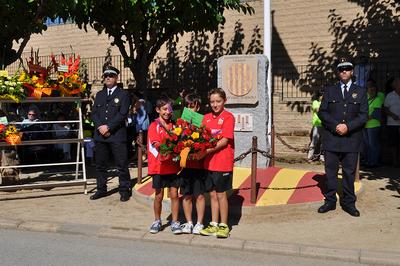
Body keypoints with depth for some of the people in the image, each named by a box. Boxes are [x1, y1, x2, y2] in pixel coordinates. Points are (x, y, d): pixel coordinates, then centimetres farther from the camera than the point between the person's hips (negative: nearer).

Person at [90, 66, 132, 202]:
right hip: (100, 134, 5)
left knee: (122, 165, -1)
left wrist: (108, 127, -14)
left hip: (117, 135, -5)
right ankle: (101, 189, 22)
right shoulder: (99, 95, 18)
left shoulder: (123, 94, 3)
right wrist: (100, 127, -8)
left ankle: (125, 190, 10)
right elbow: (94, 113, 10)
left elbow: (123, 114, -8)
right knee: (100, 165, 10)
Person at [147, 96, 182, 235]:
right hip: (159, 166, -2)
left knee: (174, 195, 4)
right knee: (159, 195, 9)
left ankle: (175, 222, 15)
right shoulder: (154, 126, -4)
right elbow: (157, 146, -13)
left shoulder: (174, 125, 7)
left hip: (173, 165, 3)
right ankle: (157, 221, 26)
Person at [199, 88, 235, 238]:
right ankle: (213, 225, 23)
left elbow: (225, 140, -14)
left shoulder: (228, 117, -7)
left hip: (223, 162, -5)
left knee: (221, 194, 3)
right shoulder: (207, 117, 11)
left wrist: (208, 150, -20)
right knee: (212, 194, 12)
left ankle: (224, 226, 16)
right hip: (209, 162, 5)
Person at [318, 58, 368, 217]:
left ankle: (348, 203, 16)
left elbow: (364, 115, 1)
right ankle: (330, 201, 16)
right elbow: (322, 112, 2)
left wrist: (348, 126, -14)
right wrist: (335, 126, -12)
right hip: (331, 138, 0)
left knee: (349, 172, 5)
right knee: (330, 171, 6)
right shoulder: (329, 91, 10)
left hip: (351, 139, 0)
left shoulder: (360, 92, 9)